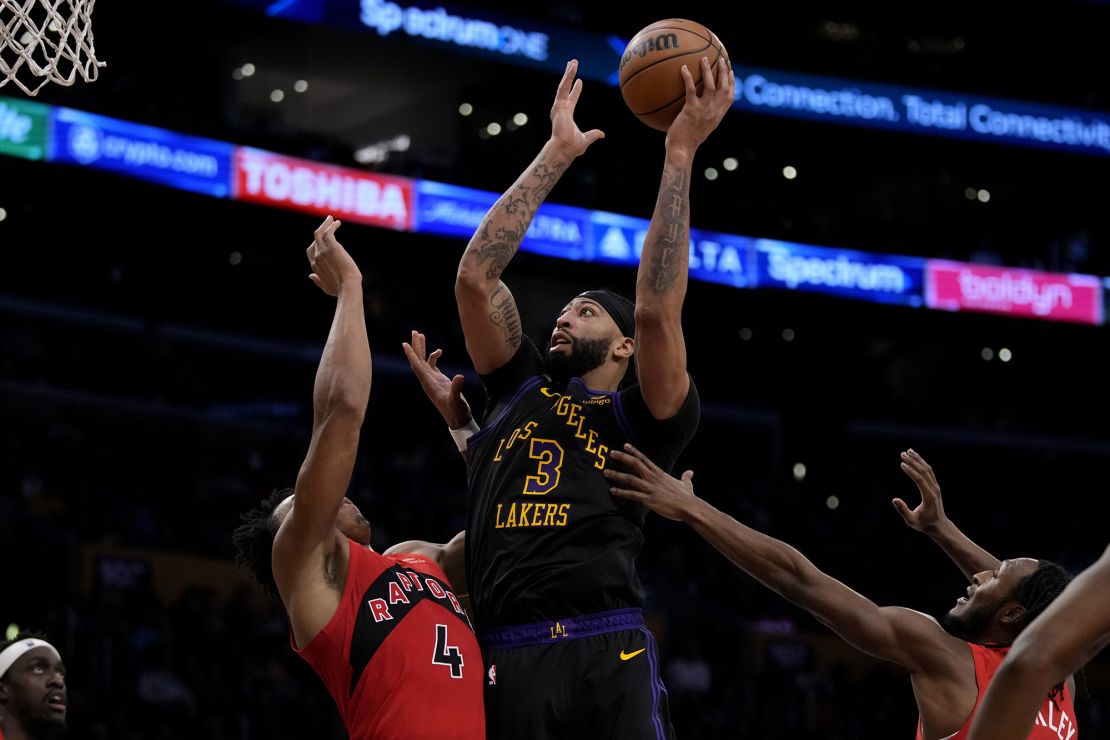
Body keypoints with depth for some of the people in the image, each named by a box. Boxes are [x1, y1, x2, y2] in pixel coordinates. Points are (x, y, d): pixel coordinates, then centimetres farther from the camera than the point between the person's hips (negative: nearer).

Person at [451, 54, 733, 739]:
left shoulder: (644, 415, 13)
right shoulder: (519, 386, 23)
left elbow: (657, 311, -3)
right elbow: (475, 275, 13)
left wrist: (680, 155, -2)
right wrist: (557, 154, 13)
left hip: (610, 656, -2)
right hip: (507, 660, 3)